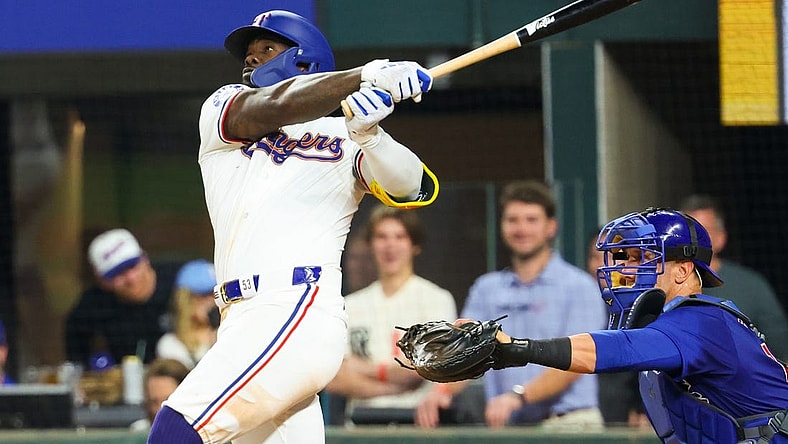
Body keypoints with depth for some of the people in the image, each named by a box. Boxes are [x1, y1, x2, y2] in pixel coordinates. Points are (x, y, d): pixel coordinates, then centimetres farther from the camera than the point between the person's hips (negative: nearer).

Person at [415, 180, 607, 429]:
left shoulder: (579, 287, 2)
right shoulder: (486, 289, 17)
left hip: (568, 427, -3)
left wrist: (518, 396, -22)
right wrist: (443, 390, -15)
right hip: (508, 427, 3)